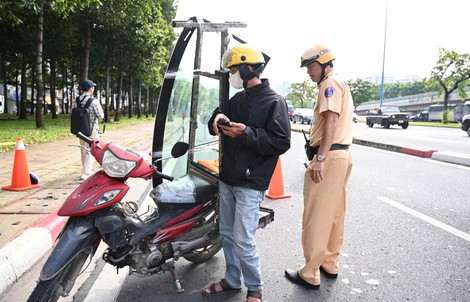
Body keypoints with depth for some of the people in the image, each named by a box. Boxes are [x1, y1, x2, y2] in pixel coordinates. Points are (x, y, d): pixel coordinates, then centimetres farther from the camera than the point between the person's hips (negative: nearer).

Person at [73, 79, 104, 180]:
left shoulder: (76, 101, 2)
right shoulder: (94, 101, -15)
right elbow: (101, 116, -12)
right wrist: (101, 110, 7)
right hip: (91, 130, -6)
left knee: (84, 151, 17)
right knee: (90, 152, 0)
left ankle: (88, 170, 32)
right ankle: (86, 173, -3)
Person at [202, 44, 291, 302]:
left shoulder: (274, 102, -10)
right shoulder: (237, 99, 13)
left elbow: (281, 143, -16)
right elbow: (216, 123, 18)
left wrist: (247, 133, -24)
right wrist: (218, 119, -6)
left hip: (250, 184, -8)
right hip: (227, 179, 8)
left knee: (243, 241, -5)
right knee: (227, 234, 17)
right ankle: (232, 281, 35)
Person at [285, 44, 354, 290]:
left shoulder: (330, 84, -9)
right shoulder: (342, 85, 23)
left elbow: (331, 121, -22)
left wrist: (320, 158, -27)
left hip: (329, 156, -11)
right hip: (343, 155, 11)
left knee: (316, 217, -5)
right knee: (334, 214, 15)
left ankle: (310, 275, 3)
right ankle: (330, 264, 26)